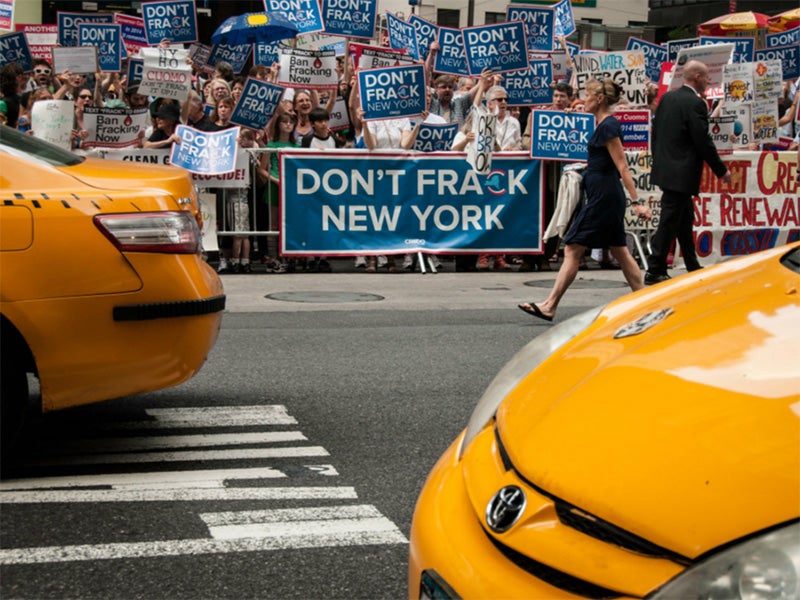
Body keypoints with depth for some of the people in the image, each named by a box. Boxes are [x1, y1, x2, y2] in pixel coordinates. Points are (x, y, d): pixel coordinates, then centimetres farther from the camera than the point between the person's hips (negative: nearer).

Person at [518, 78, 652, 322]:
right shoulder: (605, 124, 14)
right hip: (605, 195, 10)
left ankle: (550, 306, -7)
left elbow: (622, 167, -19)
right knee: (619, 251, 12)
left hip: (603, 197, -10)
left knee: (573, 249, -8)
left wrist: (636, 201, -21)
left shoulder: (608, 126, -15)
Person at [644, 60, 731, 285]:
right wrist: (722, 171, -6)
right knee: (669, 222, -3)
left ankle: (693, 267, 28)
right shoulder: (695, 104, -16)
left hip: (666, 168, 9)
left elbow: (656, 132, 14)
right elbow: (703, 142, -16)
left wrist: (659, 160, 24)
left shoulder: (667, 98, 8)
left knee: (685, 218, 18)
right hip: (681, 173, -9)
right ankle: (654, 271, 2)